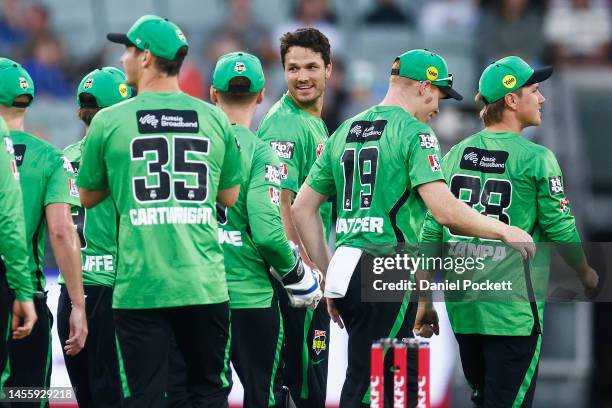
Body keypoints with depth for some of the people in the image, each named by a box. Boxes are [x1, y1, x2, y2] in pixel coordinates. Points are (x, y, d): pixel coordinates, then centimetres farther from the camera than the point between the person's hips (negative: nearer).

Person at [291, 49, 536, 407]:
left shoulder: (345, 132, 17)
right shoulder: (414, 132, -6)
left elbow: (302, 209, 17)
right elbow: (445, 211, -17)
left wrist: (329, 276, 20)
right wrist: (504, 231, -3)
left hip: (345, 279, 8)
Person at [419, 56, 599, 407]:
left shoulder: (455, 155, 6)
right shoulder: (537, 160, -10)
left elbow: (432, 232, 6)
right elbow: (561, 232, -7)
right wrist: (587, 275, 12)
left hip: (462, 308, 6)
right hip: (513, 311, -6)